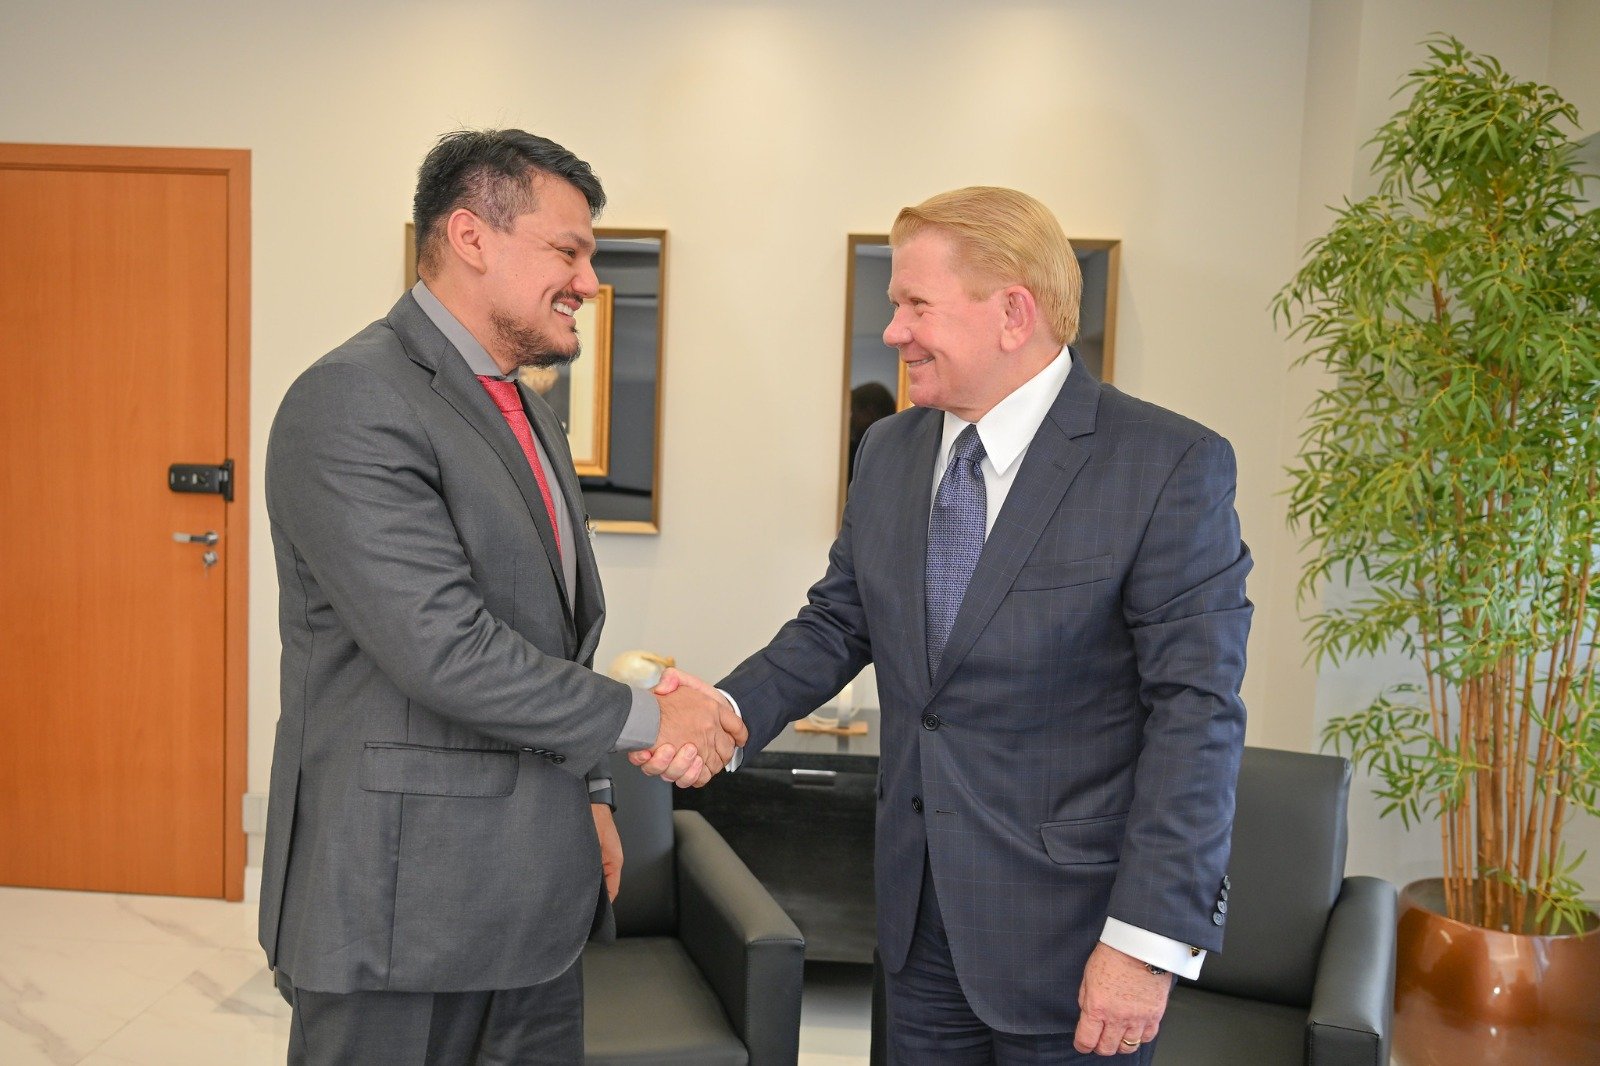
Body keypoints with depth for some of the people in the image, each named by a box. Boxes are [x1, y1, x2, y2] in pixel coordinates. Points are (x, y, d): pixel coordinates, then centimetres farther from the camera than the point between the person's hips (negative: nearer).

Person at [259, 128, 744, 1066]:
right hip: (401, 899, -8)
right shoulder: (353, 402, -16)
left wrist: (589, 794, 17)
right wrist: (646, 719, -14)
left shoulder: (529, 414, 14)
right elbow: (444, 650, -23)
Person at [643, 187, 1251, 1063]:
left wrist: (1149, 941, -19)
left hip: (1065, 926, -5)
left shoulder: (1171, 467, -15)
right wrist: (729, 710, -10)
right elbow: (836, 623, 9)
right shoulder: (888, 451, 5)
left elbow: (1196, 712, -17)